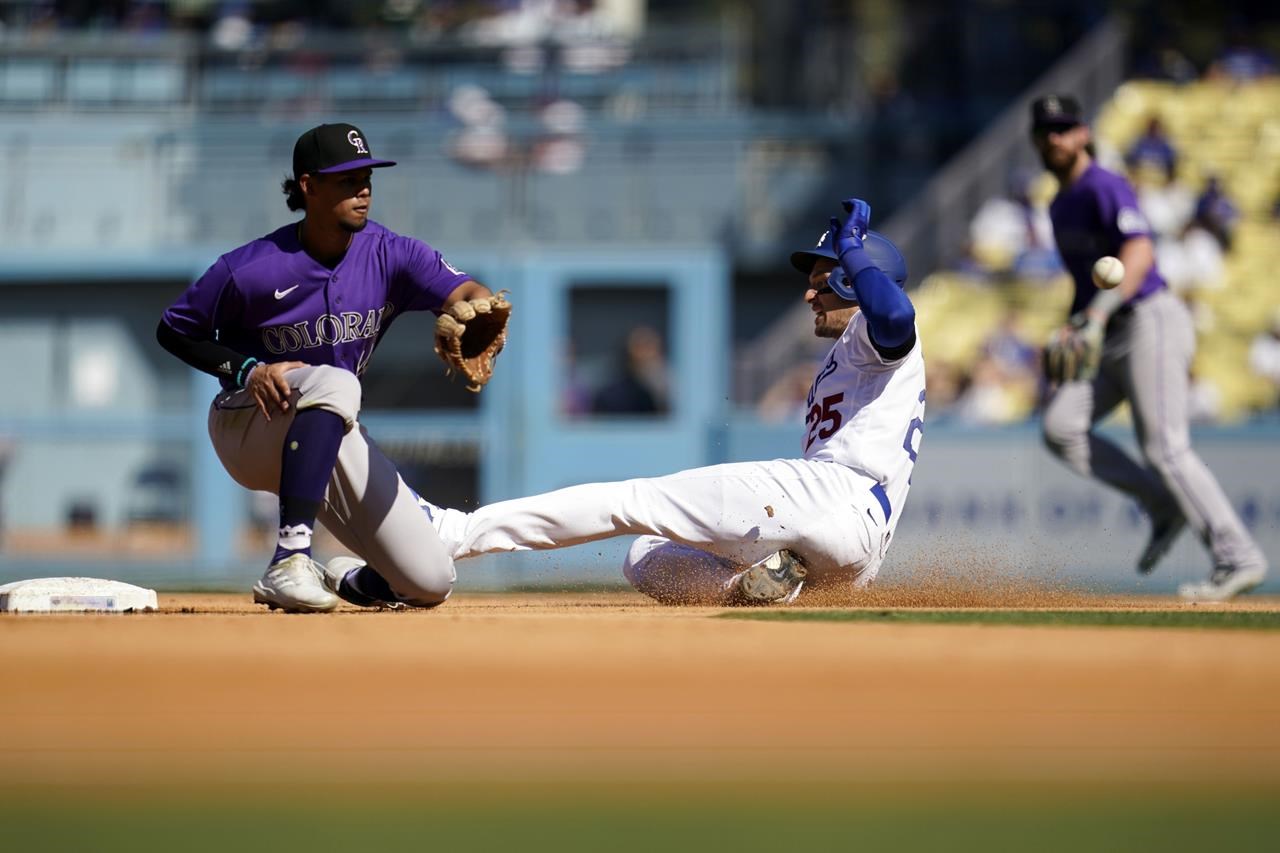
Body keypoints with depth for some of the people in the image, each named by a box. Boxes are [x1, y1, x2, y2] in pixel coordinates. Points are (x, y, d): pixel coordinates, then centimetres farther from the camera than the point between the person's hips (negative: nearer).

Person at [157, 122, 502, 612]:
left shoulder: (388, 254, -9)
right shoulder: (250, 270, -18)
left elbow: (465, 293, -24)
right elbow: (173, 331, -6)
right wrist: (247, 370, -21)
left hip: (330, 434, 4)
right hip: (249, 424, -4)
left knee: (430, 583, -7)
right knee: (333, 382, -40)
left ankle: (347, 578, 29)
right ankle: (290, 559, -41)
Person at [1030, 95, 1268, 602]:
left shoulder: (1105, 189, -10)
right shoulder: (1060, 207, 19)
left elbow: (1139, 253, -26)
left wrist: (1100, 311, -39)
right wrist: (1071, 328, 16)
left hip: (1152, 321, -9)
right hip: (1112, 338, 9)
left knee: (1165, 448, -15)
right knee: (1061, 427, -7)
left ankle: (1238, 558, -13)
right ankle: (1165, 506, 1)